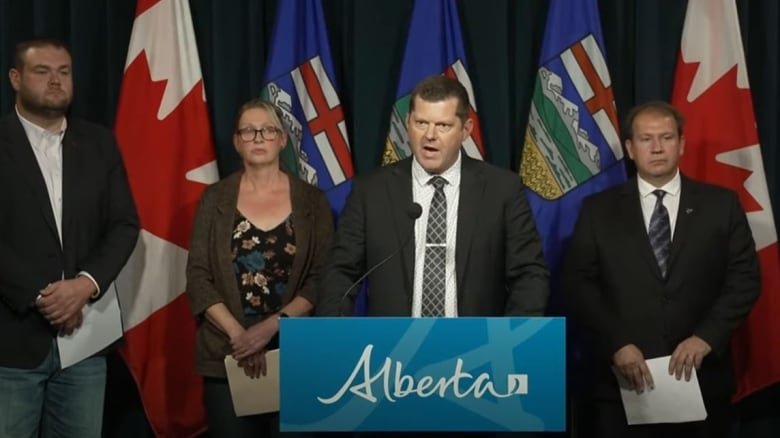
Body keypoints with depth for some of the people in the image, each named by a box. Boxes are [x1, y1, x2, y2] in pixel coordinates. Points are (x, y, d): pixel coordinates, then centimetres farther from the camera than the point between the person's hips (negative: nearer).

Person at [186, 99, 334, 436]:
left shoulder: (311, 200, 3)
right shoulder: (216, 198, 4)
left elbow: (323, 278, -3)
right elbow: (198, 276, -1)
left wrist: (272, 325, -15)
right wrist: (237, 334, -14)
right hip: (226, 356, 0)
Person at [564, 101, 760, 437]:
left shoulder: (721, 205, 5)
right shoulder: (598, 209, 4)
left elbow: (744, 279, 1)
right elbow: (579, 284, -1)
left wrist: (706, 337, -12)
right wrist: (616, 344, -14)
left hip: (700, 378, 1)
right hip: (621, 379, 0)